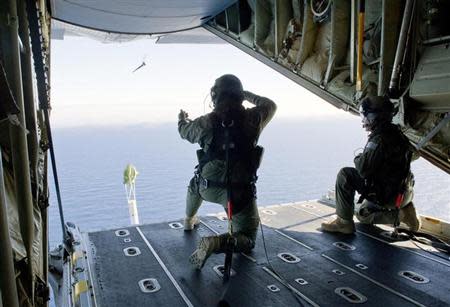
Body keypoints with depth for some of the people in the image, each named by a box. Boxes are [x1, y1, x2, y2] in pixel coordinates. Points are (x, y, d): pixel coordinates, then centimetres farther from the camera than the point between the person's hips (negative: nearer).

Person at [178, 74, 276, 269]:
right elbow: (270, 105, 13)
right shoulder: (252, 118, -9)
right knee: (247, 240, 12)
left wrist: (182, 119, 39)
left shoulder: (206, 123, -7)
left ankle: (189, 221, 59)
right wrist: (248, 95, 26)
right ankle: (215, 243, -17)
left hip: (208, 188, 3)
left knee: (195, 185, 40)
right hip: (240, 193, -2)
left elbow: (184, 132, 16)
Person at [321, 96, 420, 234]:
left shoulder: (379, 138, -24)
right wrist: (362, 159, 8)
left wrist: (358, 159, -7)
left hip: (391, 195, -10)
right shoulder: (395, 133, 8)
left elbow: (363, 169, -28)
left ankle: (344, 222, -11)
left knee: (345, 175, -15)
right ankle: (402, 213, 13)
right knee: (362, 214, 28)